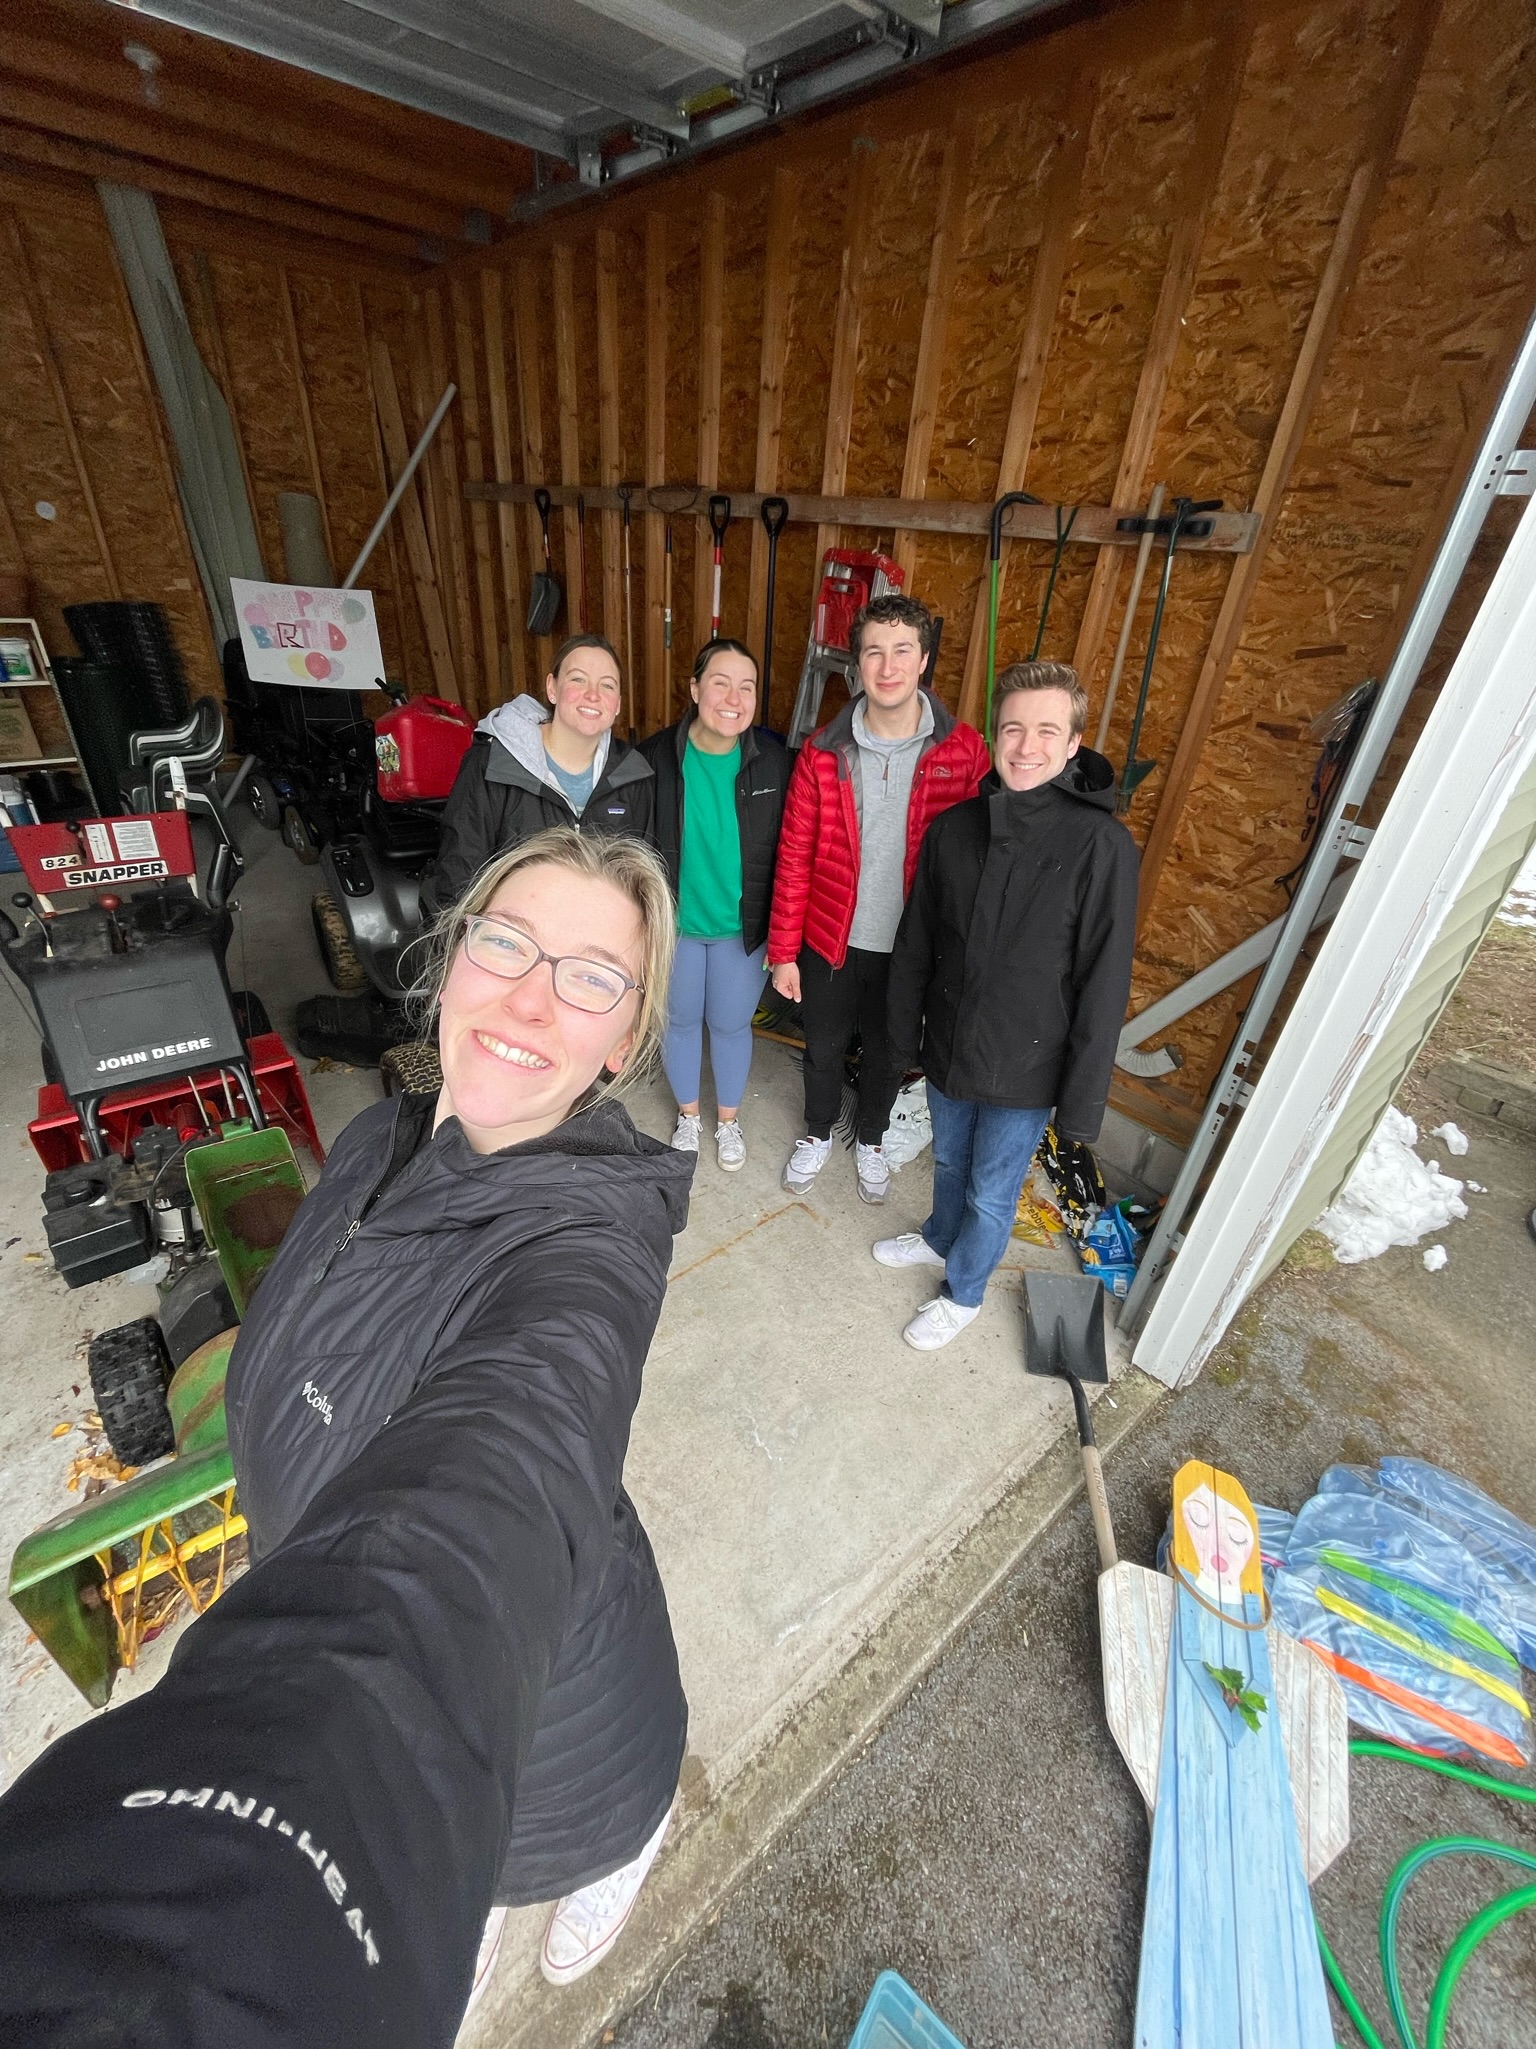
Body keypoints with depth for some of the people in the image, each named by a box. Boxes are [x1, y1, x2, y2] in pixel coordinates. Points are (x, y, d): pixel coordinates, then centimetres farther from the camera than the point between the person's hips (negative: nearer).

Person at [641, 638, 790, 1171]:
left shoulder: (772, 760, -10)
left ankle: (728, 1118, 41)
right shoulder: (656, 757, -13)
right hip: (674, 923, 0)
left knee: (731, 1024, 15)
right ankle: (688, 1115, 42)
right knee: (679, 1021, 16)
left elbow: (783, 850, -2)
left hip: (741, 927, 0)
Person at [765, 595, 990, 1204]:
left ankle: (871, 1139, 49)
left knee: (886, 1054, 20)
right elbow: (794, 857, -6)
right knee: (824, 1049, 20)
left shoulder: (964, 752, -11)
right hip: (829, 942, 1)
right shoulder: (824, 751, -8)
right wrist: (783, 951, -4)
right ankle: (818, 1134, 49)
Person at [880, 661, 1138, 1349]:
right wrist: (905, 1030, 9)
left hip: (1026, 1070, -4)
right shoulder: (955, 827, -4)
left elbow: (1104, 983, -16)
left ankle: (962, 1293, 41)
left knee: (992, 1193, 15)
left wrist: (1083, 1098, -13)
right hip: (948, 1049, 4)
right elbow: (916, 942, 4)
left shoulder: (1102, 845, -18)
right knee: (949, 1161, 26)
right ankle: (940, 1237, 55)